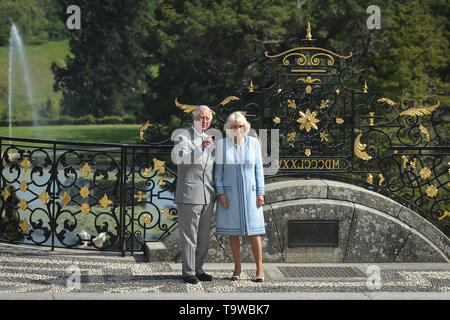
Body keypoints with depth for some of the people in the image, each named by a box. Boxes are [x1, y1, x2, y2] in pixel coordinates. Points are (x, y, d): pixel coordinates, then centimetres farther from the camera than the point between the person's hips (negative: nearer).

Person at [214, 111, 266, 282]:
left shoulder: (253, 143, -2)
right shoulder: (222, 144, -2)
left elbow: (258, 169, 0)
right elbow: (218, 170, 0)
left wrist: (261, 193, -5)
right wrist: (220, 194, -8)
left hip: (249, 193, -1)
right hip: (229, 193, 1)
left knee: (254, 231, -4)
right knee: (233, 231, 3)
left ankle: (259, 268, 4)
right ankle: (237, 268, 14)